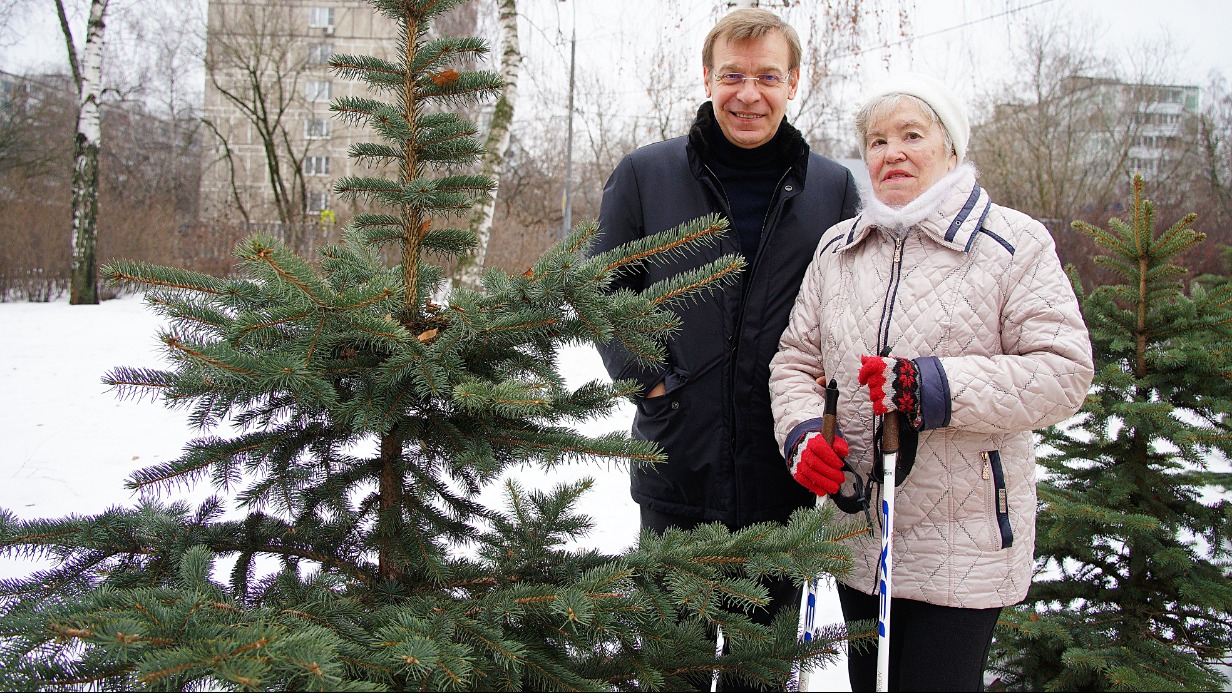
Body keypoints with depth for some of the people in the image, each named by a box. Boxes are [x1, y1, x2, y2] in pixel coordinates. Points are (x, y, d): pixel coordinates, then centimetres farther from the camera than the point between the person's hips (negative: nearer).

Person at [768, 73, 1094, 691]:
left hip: (963, 545, -4)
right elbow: (795, 360, 12)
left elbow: (1064, 372, -12)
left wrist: (939, 387, -23)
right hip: (857, 534, 5)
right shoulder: (836, 248, 10)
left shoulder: (1013, 243, -5)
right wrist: (802, 431, -8)